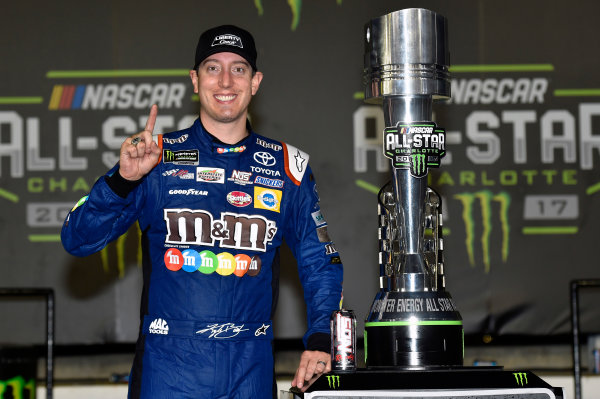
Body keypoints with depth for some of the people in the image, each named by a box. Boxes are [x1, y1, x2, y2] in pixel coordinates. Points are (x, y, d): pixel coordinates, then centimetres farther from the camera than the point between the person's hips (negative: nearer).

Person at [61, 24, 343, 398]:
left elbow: (320, 263, 13)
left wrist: (320, 341, 0)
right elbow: (78, 240, -2)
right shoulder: (158, 159, 2)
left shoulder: (288, 168, 8)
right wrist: (122, 180, -17)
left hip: (250, 367, 2)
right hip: (168, 365, -2)